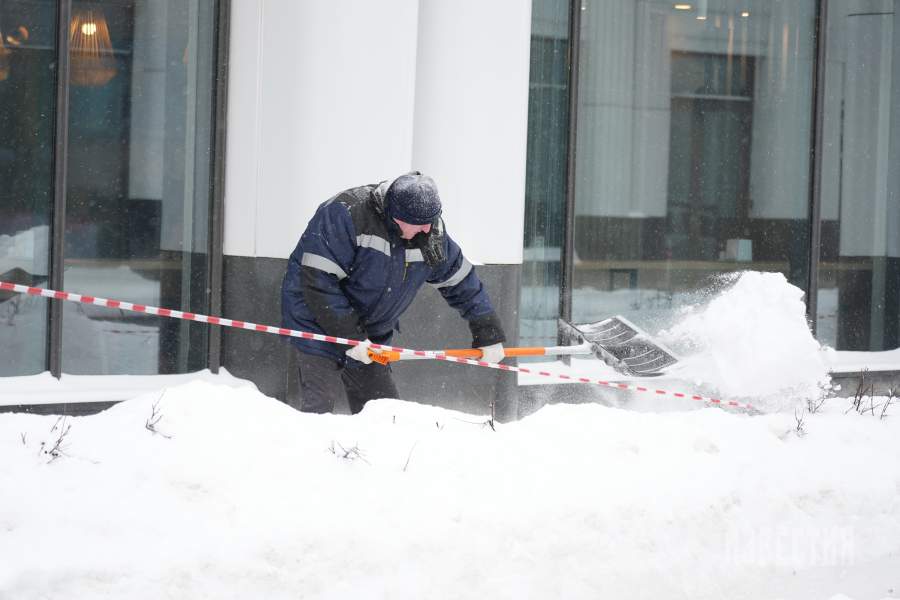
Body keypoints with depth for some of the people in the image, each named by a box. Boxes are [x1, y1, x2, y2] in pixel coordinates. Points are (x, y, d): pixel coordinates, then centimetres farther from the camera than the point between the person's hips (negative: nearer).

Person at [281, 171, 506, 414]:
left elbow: (462, 283, 8)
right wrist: (350, 335, -26)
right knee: (319, 404, -16)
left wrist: (488, 335, 8)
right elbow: (319, 280, -26)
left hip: (370, 335, 6)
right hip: (319, 319, -6)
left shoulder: (433, 234, -6)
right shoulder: (345, 214, -26)